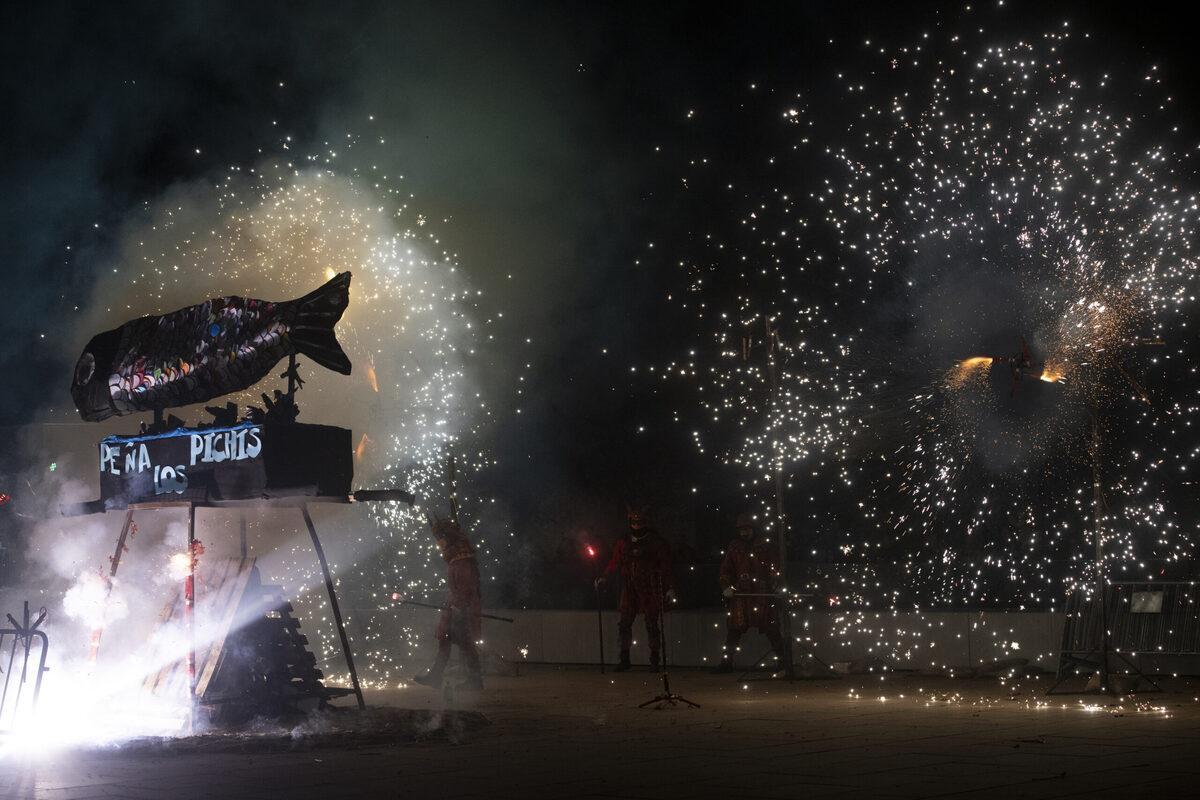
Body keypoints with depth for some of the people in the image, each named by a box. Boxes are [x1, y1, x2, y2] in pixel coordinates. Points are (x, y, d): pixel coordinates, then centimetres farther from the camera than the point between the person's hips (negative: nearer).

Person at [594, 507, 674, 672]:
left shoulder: (656, 542, 0)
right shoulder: (623, 542, 9)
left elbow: (665, 566, -1)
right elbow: (614, 563, 15)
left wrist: (670, 587, -8)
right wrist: (604, 577, 1)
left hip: (649, 590, -3)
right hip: (629, 589, 3)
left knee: (652, 624, 0)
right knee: (624, 623, 0)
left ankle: (654, 660, 7)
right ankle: (624, 659, 9)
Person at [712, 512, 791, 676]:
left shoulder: (766, 546, 5)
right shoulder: (733, 548, 11)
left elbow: (775, 568, 4)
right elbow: (725, 570, 11)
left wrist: (776, 585, -10)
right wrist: (726, 587, -4)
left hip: (764, 594, -2)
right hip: (740, 595, 2)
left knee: (771, 629, -2)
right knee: (734, 629, 0)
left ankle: (784, 661, 6)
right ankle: (727, 662, 8)